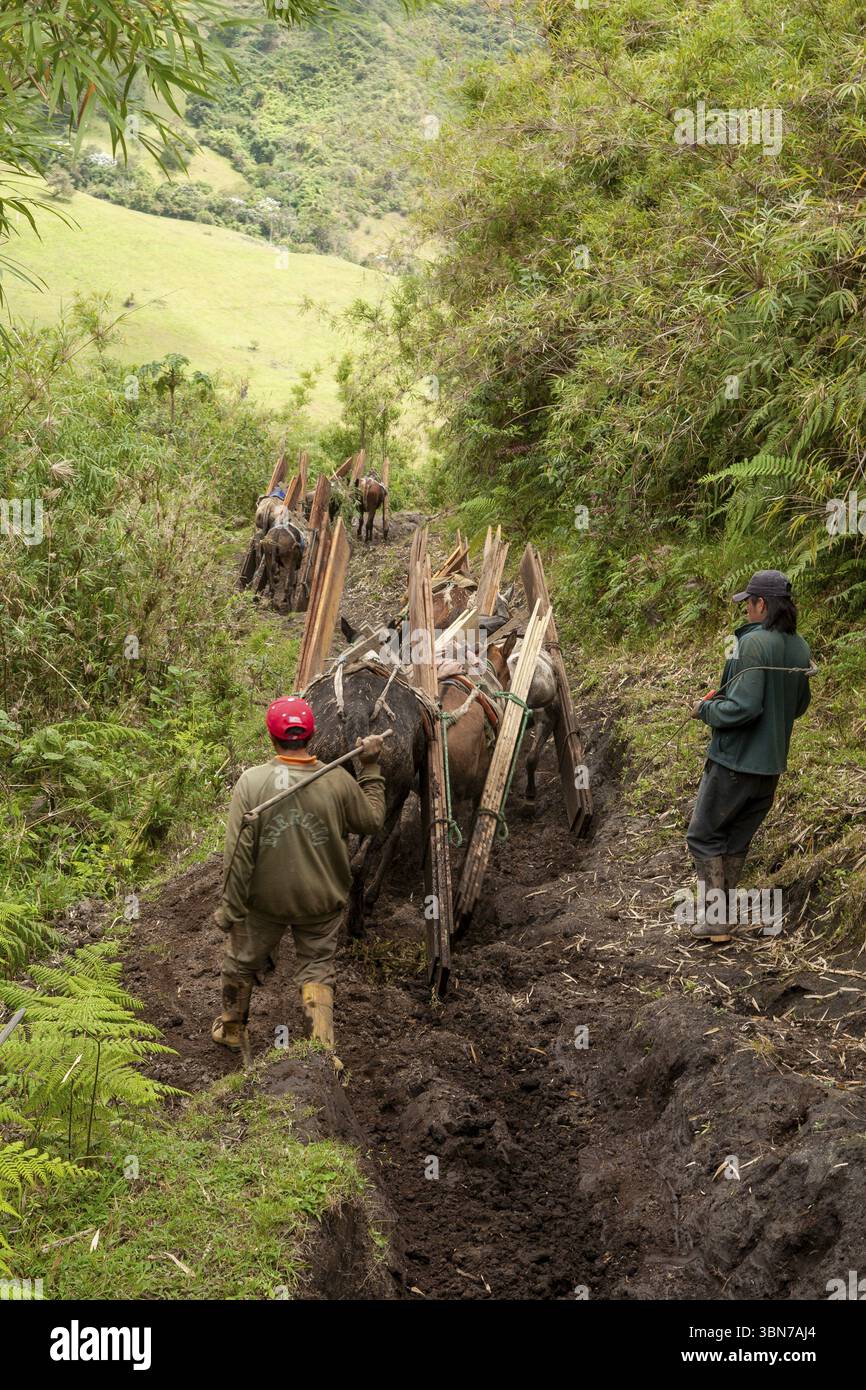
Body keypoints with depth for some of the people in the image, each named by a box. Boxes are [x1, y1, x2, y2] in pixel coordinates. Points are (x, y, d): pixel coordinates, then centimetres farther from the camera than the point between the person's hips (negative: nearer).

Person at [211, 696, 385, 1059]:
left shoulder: (251, 782, -20)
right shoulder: (338, 781, -16)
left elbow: (238, 854, -19)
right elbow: (372, 821, 2)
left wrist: (231, 908, -10)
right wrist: (371, 768, 9)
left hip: (264, 899, 0)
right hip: (321, 901, 1)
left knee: (242, 961, 23)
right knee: (317, 971, 16)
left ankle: (232, 1029, 44)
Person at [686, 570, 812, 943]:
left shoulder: (753, 643, -21)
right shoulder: (800, 649, 5)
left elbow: (744, 706, -26)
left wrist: (706, 709, -8)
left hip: (734, 761, -8)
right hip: (772, 764, 8)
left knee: (704, 835, 4)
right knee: (737, 840, 18)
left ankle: (715, 917, 1)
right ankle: (724, 911, 25)